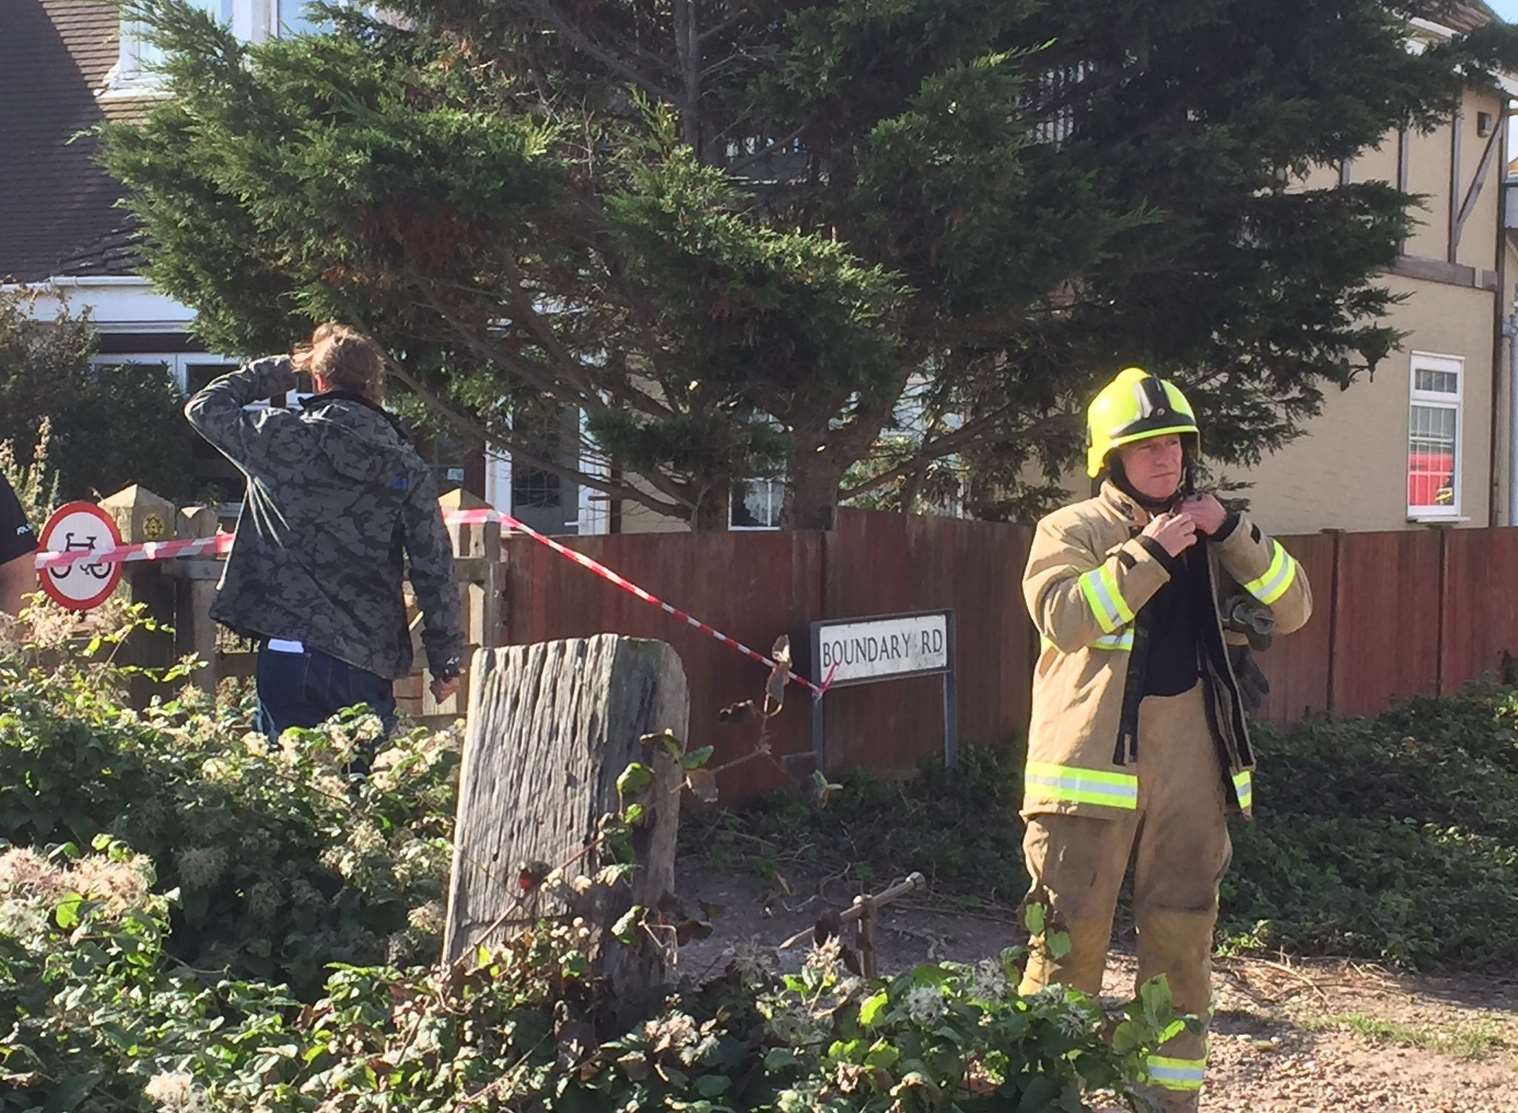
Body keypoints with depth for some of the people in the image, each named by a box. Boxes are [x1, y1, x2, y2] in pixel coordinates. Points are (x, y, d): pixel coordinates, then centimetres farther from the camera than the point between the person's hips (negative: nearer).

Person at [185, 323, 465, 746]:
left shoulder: (280, 437, -2)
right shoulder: (407, 467, 4)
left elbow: (203, 406, 16)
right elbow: (435, 570, 3)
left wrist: (273, 371, 26)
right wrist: (447, 661, 10)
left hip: (291, 652, -2)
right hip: (369, 661, 2)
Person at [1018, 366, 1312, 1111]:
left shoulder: (1207, 536, 13)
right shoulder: (1072, 530, 0)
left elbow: (1292, 610, 4)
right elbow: (1064, 618, -18)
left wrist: (1231, 532, -7)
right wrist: (1146, 552, -20)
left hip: (1189, 770, 4)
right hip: (1094, 764, -4)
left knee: (1181, 942, 10)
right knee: (1070, 936, -2)